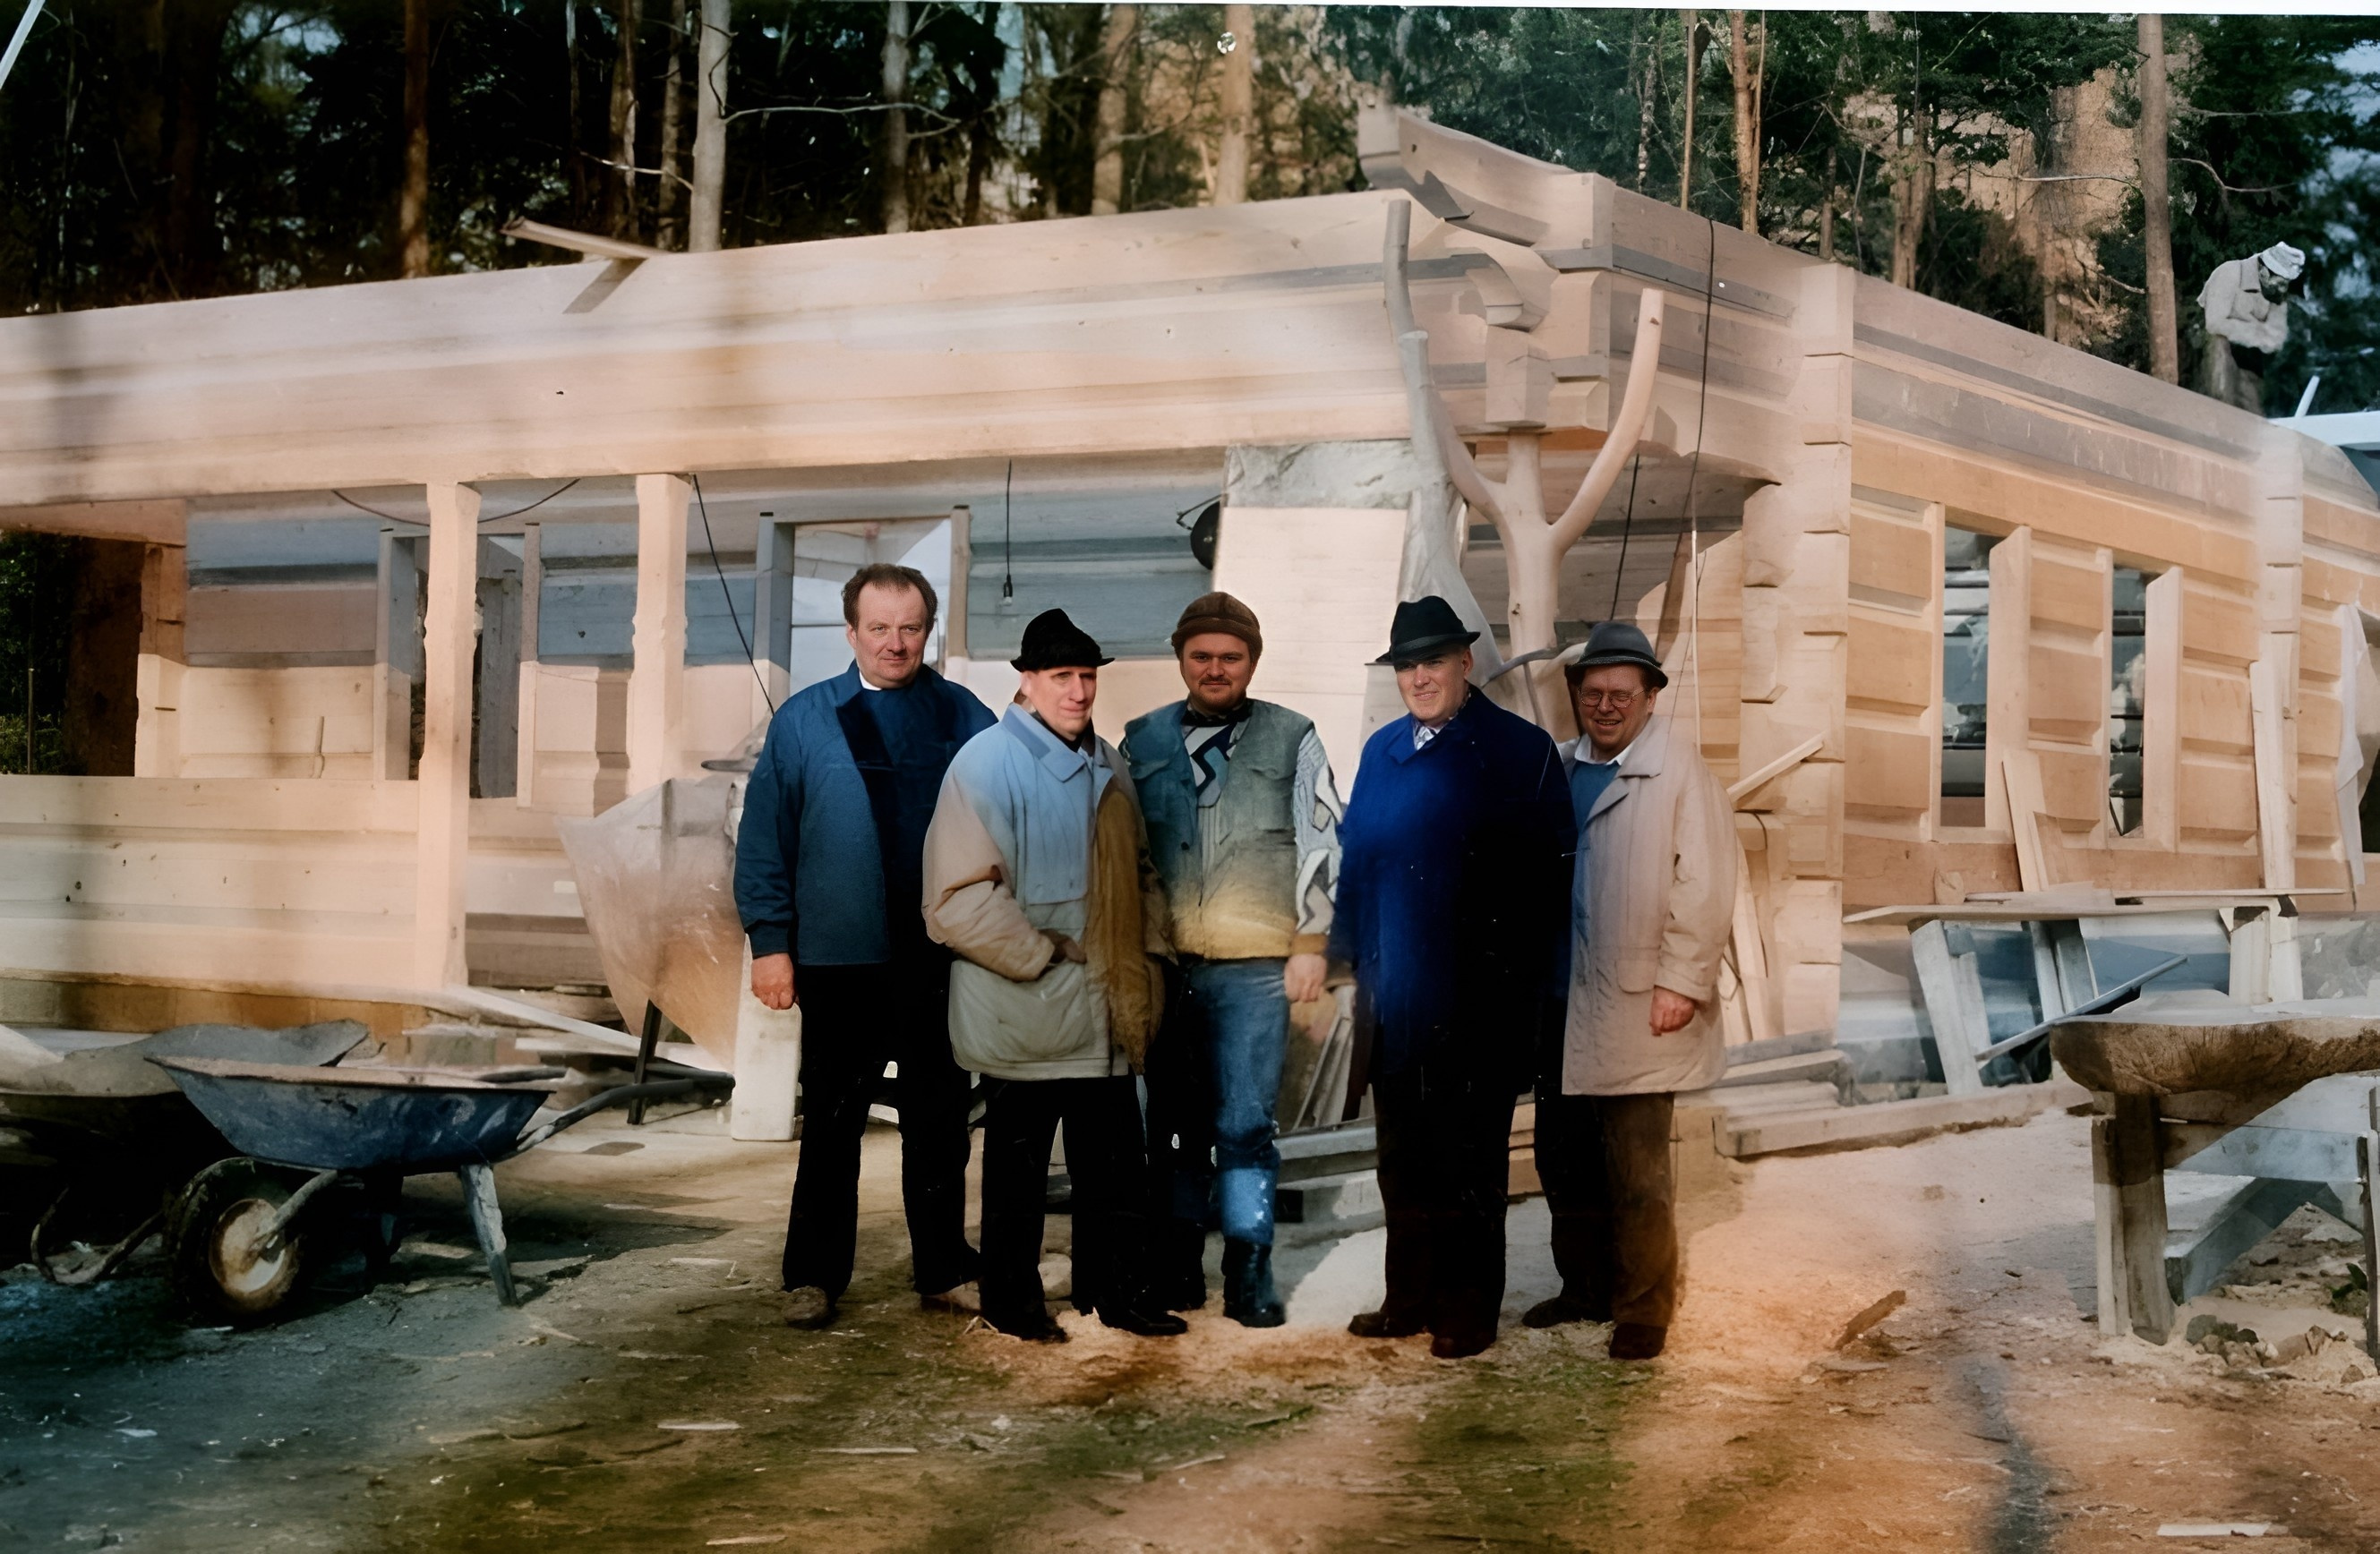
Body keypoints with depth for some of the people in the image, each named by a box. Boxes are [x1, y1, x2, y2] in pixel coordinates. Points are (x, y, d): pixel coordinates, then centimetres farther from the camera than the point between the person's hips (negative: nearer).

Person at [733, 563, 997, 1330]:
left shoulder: (965, 718, 5)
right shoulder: (803, 720, 3)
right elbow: (764, 837, 2)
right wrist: (769, 941, -4)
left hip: (942, 955, 1)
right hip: (840, 957, -1)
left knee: (940, 1121, 10)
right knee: (832, 1123, 7)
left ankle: (944, 1268, 21)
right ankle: (813, 1276, 16)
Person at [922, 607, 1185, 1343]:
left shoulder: (1106, 764, 11)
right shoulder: (988, 762, -13)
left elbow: (1139, 871, 21)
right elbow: (958, 897, -19)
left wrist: (1148, 961, 10)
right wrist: (1043, 954, -15)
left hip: (1105, 1013, 7)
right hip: (1026, 1013, -6)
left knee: (1117, 1163, 13)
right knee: (1018, 1164, 7)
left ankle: (1117, 1289, 27)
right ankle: (1013, 1302, 21)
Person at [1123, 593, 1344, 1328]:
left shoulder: (1293, 740, 3)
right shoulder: (1143, 741, 9)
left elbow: (1321, 845, 4)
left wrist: (1309, 943, 0)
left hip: (1255, 968, -2)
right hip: (1161, 964, 2)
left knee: (1244, 1127, -4)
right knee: (1174, 1124, 8)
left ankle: (1249, 1274, 5)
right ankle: (1177, 1266, 18)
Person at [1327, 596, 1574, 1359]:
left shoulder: (1520, 750, -4)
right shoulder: (1382, 752, 12)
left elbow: (1548, 873, -6)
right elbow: (1355, 859, 16)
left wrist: (1538, 986, -10)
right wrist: (1346, 955, 10)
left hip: (1482, 1000, -5)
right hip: (1398, 994, 5)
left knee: (1470, 1158, 4)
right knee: (1403, 1155, 12)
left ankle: (1469, 1313, 14)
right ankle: (1410, 1298, 24)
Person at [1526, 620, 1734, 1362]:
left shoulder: (1682, 764, -6)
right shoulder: (1558, 768, 12)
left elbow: (1704, 879, -11)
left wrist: (1682, 982, -16)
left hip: (1635, 1007, -6)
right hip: (1558, 1002, 6)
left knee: (1637, 1174, -2)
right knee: (1564, 1160, 14)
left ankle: (1643, 1313, 10)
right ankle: (1586, 1289, 29)